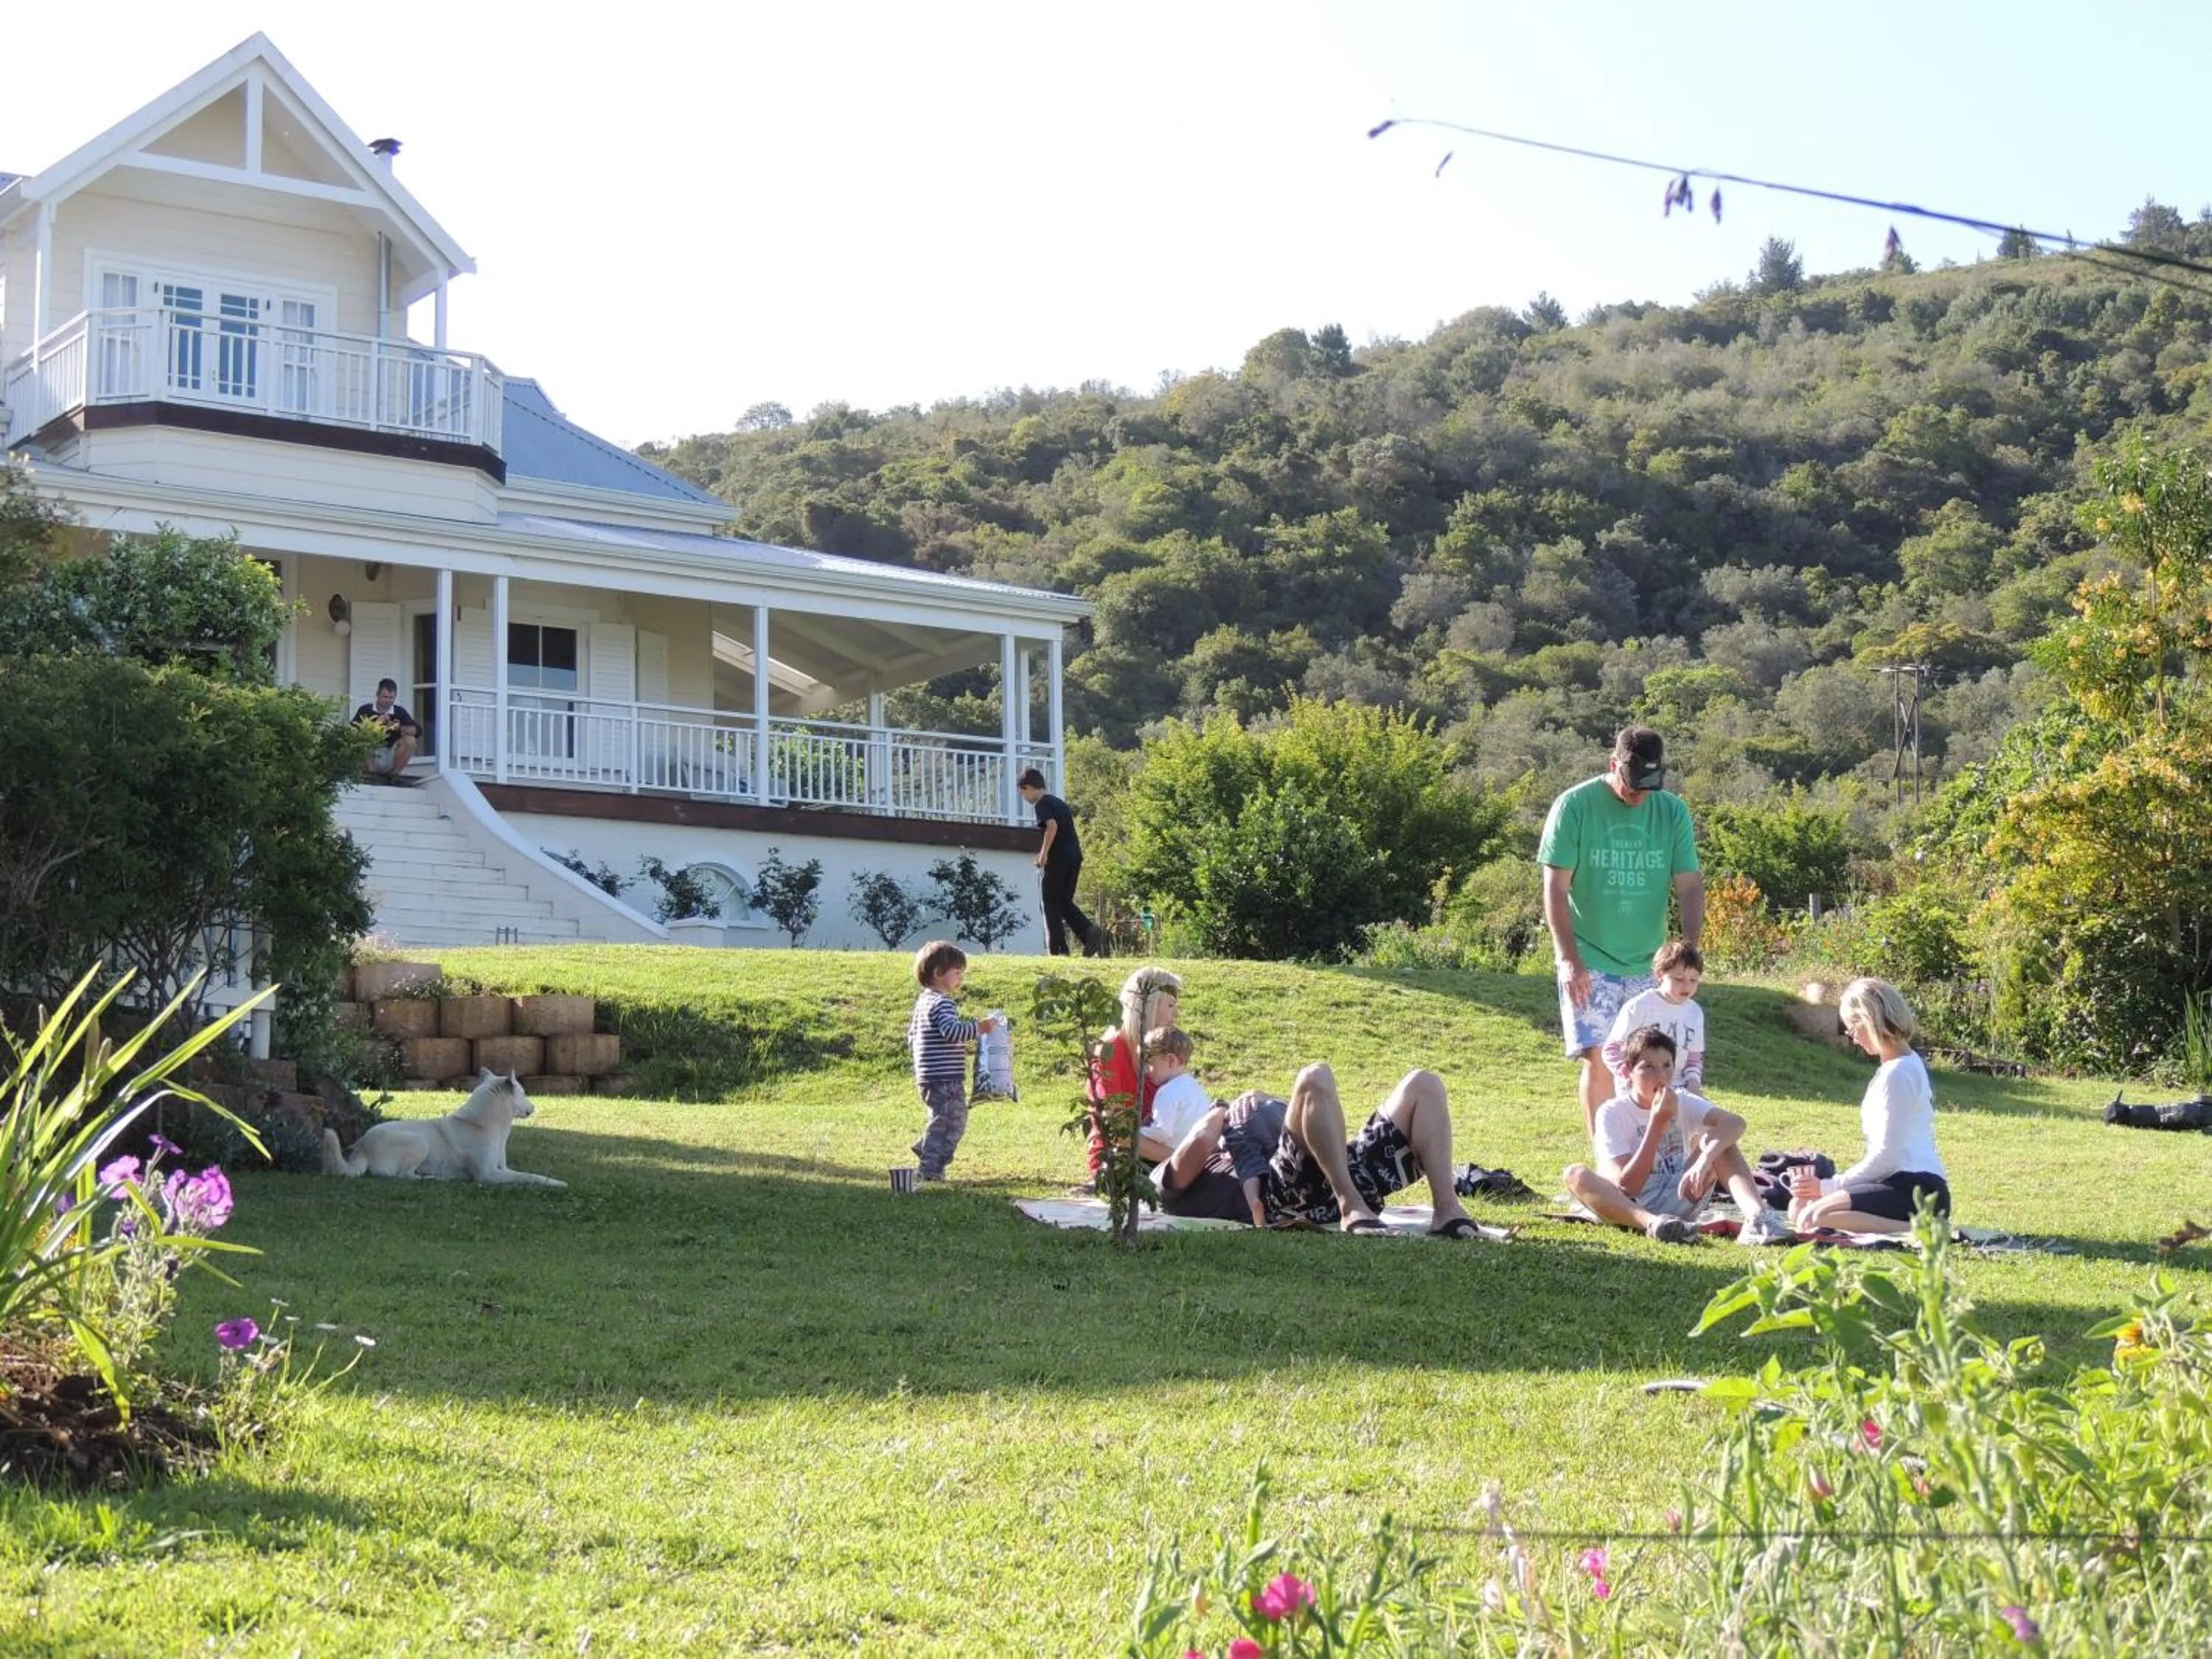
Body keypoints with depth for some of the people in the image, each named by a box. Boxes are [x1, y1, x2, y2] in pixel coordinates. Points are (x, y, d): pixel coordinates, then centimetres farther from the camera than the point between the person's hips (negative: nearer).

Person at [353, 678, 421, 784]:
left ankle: (394, 774, -7)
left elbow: (417, 730, -7)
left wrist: (399, 727, -23)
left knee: (409, 740, -20)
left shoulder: (399, 711, 0)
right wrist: (375, 724, -22)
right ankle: (371, 774, -12)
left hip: (390, 756, 1)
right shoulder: (365, 710, -3)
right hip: (370, 755, -1)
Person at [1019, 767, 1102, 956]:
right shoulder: (1060, 802, 20)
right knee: (1065, 903, 15)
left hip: (1058, 860, -8)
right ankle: (1090, 932, -5)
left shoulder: (1042, 804, -5)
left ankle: (1057, 949, -3)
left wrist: (1043, 853, -16)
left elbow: (1052, 826, -22)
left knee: (1051, 905, 1)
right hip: (1075, 856, 8)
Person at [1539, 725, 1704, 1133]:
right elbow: (1556, 889, -8)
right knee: (1599, 1060, -11)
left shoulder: (1673, 812, 3)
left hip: (1650, 963, 4)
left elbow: (1690, 887, 3)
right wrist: (1569, 960, -15)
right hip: (1590, 962, -3)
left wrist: (1689, 950, -12)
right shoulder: (1574, 806, -7)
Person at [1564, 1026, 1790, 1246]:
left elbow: (1735, 1123, -20)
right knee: (1576, 1174, -30)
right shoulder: (1611, 1113, -9)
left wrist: (1704, 1160, -38)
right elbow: (1627, 1186, -18)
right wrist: (1658, 1123, -22)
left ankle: (1757, 1216, -37)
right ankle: (1652, 1223, -54)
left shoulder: (1683, 1102, 0)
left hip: (1678, 1202, 3)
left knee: (1715, 1138, -15)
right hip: (1630, 1208, -3)